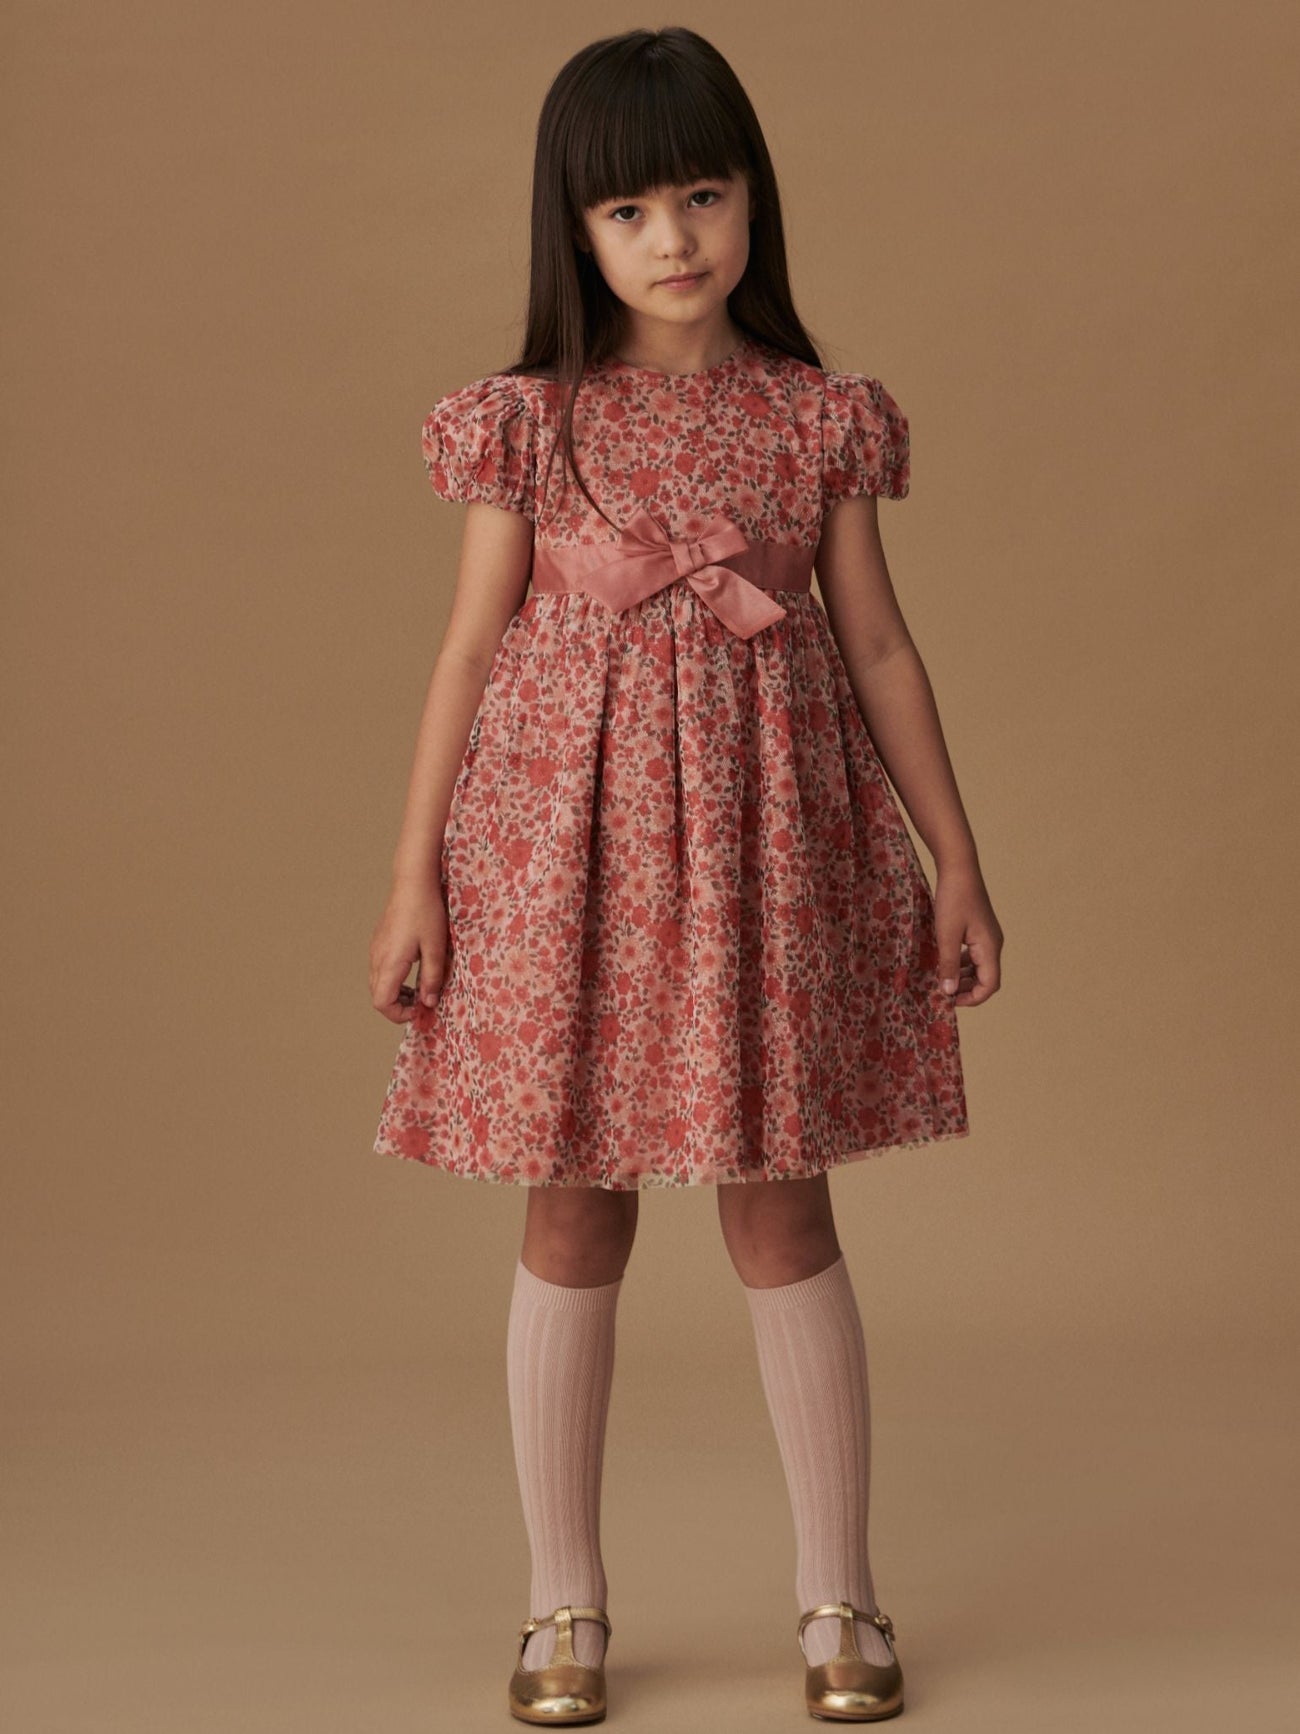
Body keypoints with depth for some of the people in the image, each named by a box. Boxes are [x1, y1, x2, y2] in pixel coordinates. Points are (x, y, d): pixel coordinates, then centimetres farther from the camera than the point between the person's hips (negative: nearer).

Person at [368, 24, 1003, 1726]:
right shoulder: (530, 423, -1)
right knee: (573, 1217, 6)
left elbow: (881, 649, 7)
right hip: (564, 837, 0)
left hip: (765, 844, 1)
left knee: (780, 1212, 5)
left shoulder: (820, 419, 3)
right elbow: (471, 648, 2)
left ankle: (838, 1598, 19)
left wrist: (957, 858, 6)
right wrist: (413, 875, -1)